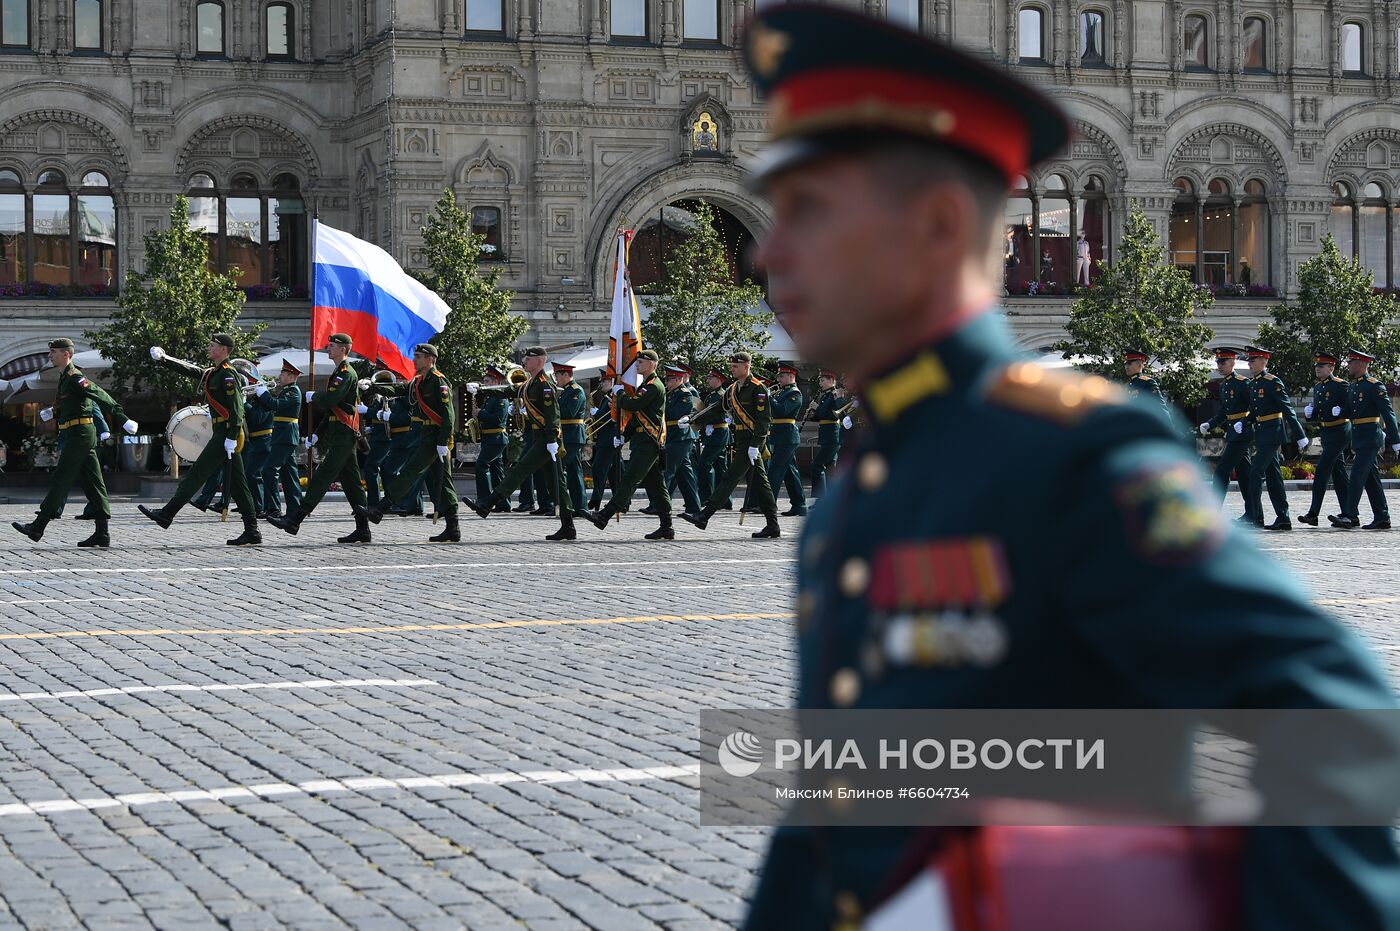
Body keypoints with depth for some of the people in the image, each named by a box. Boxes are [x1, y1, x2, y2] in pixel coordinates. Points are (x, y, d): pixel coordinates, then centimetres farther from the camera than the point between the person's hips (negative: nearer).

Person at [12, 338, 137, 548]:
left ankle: (38, 527, -4)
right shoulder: (65, 378, 18)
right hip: (75, 434, 10)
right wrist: (53, 413, 12)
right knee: (91, 482, 5)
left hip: (79, 434, -10)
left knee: (61, 479, -6)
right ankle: (102, 533, 4)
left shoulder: (75, 377, -13)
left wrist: (122, 419, -29)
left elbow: (100, 396, -22)